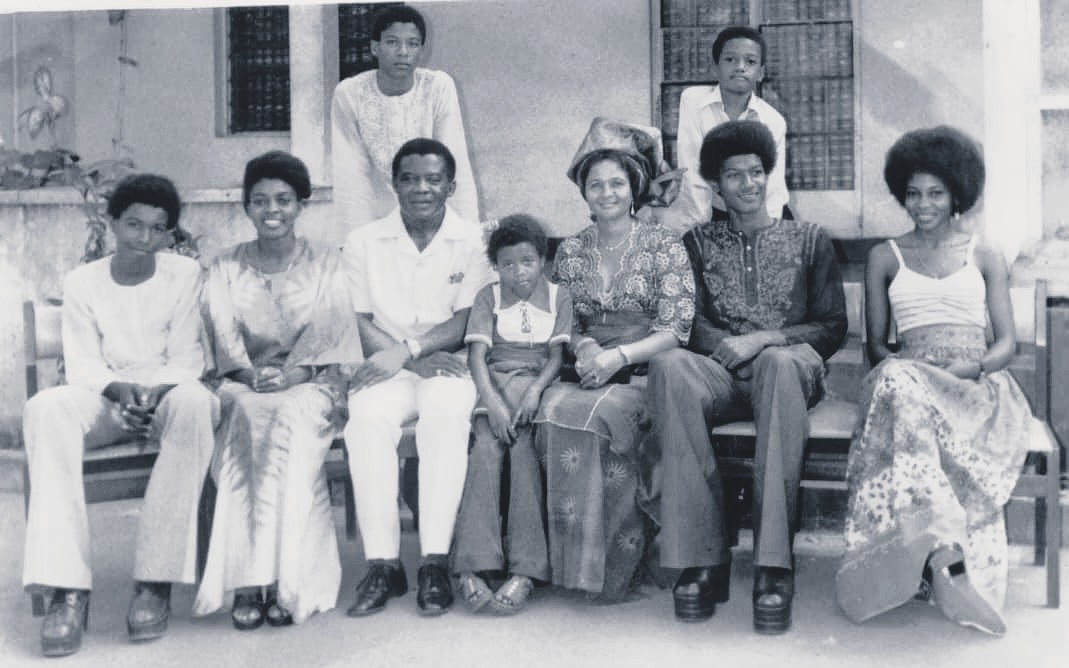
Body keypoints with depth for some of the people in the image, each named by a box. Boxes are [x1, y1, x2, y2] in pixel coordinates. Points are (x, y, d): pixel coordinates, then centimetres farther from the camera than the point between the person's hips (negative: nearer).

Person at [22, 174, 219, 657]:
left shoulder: (185, 274, 1)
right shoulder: (82, 282, 5)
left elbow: (186, 360, -3)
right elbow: (82, 365, 0)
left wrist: (152, 391, -24)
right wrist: (119, 389, -22)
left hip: (169, 393, -1)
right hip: (104, 398, 2)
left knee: (193, 402, -38)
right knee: (45, 409, -32)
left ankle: (156, 581, -35)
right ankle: (67, 588, -35)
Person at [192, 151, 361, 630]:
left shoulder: (325, 265, 11)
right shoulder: (226, 267, 15)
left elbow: (330, 330, -3)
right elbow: (224, 331, 1)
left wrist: (292, 373, -21)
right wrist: (252, 374, -19)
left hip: (310, 387, -1)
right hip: (244, 386, 1)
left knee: (289, 417, -34)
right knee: (251, 416, -33)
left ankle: (283, 579, -38)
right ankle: (250, 580, -38)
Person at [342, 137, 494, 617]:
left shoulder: (473, 241, 5)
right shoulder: (364, 242, 9)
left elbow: (466, 323, -3)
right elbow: (357, 323, 2)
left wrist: (407, 349, -19)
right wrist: (417, 359, -13)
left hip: (448, 365, -1)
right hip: (387, 367, 1)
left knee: (446, 416, -34)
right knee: (367, 418, -31)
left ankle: (436, 561, -30)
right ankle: (382, 562, -28)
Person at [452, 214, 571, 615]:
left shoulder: (558, 297, 13)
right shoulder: (488, 298, 13)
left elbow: (557, 354, 4)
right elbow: (477, 355, 1)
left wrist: (535, 390, -16)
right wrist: (493, 402, -16)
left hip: (537, 382, -1)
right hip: (494, 383, 1)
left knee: (523, 449, -28)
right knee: (486, 449, -27)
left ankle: (525, 570, -30)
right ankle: (473, 566, -31)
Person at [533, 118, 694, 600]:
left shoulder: (663, 247, 4)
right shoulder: (570, 251, 15)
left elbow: (674, 330, -3)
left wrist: (618, 355, -17)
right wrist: (583, 346, -7)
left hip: (644, 374, -3)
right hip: (588, 373, 3)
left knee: (595, 414, -34)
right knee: (553, 410, -31)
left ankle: (615, 564, -21)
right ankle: (573, 560, -21)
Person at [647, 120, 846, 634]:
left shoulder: (808, 239, 19)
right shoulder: (698, 243, 22)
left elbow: (833, 327, 11)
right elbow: (691, 324, 11)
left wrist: (762, 340, -5)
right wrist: (730, 345, -11)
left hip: (788, 366, -1)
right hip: (721, 375, 1)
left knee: (780, 363, -40)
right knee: (668, 366, -35)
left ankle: (774, 566, -42)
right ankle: (701, 556, -36)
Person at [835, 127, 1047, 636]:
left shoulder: (985, 259, 21)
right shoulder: (884, 258, 21)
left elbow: (1006, 344, 12)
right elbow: (875, 343, 18)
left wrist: (965, 370, -10)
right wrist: (896, 359, -7)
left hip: (977, 384, 0)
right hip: (911, 378, 0)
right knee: (897, 383, -40)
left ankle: (929, 549, -41)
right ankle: (949, 553, -48)